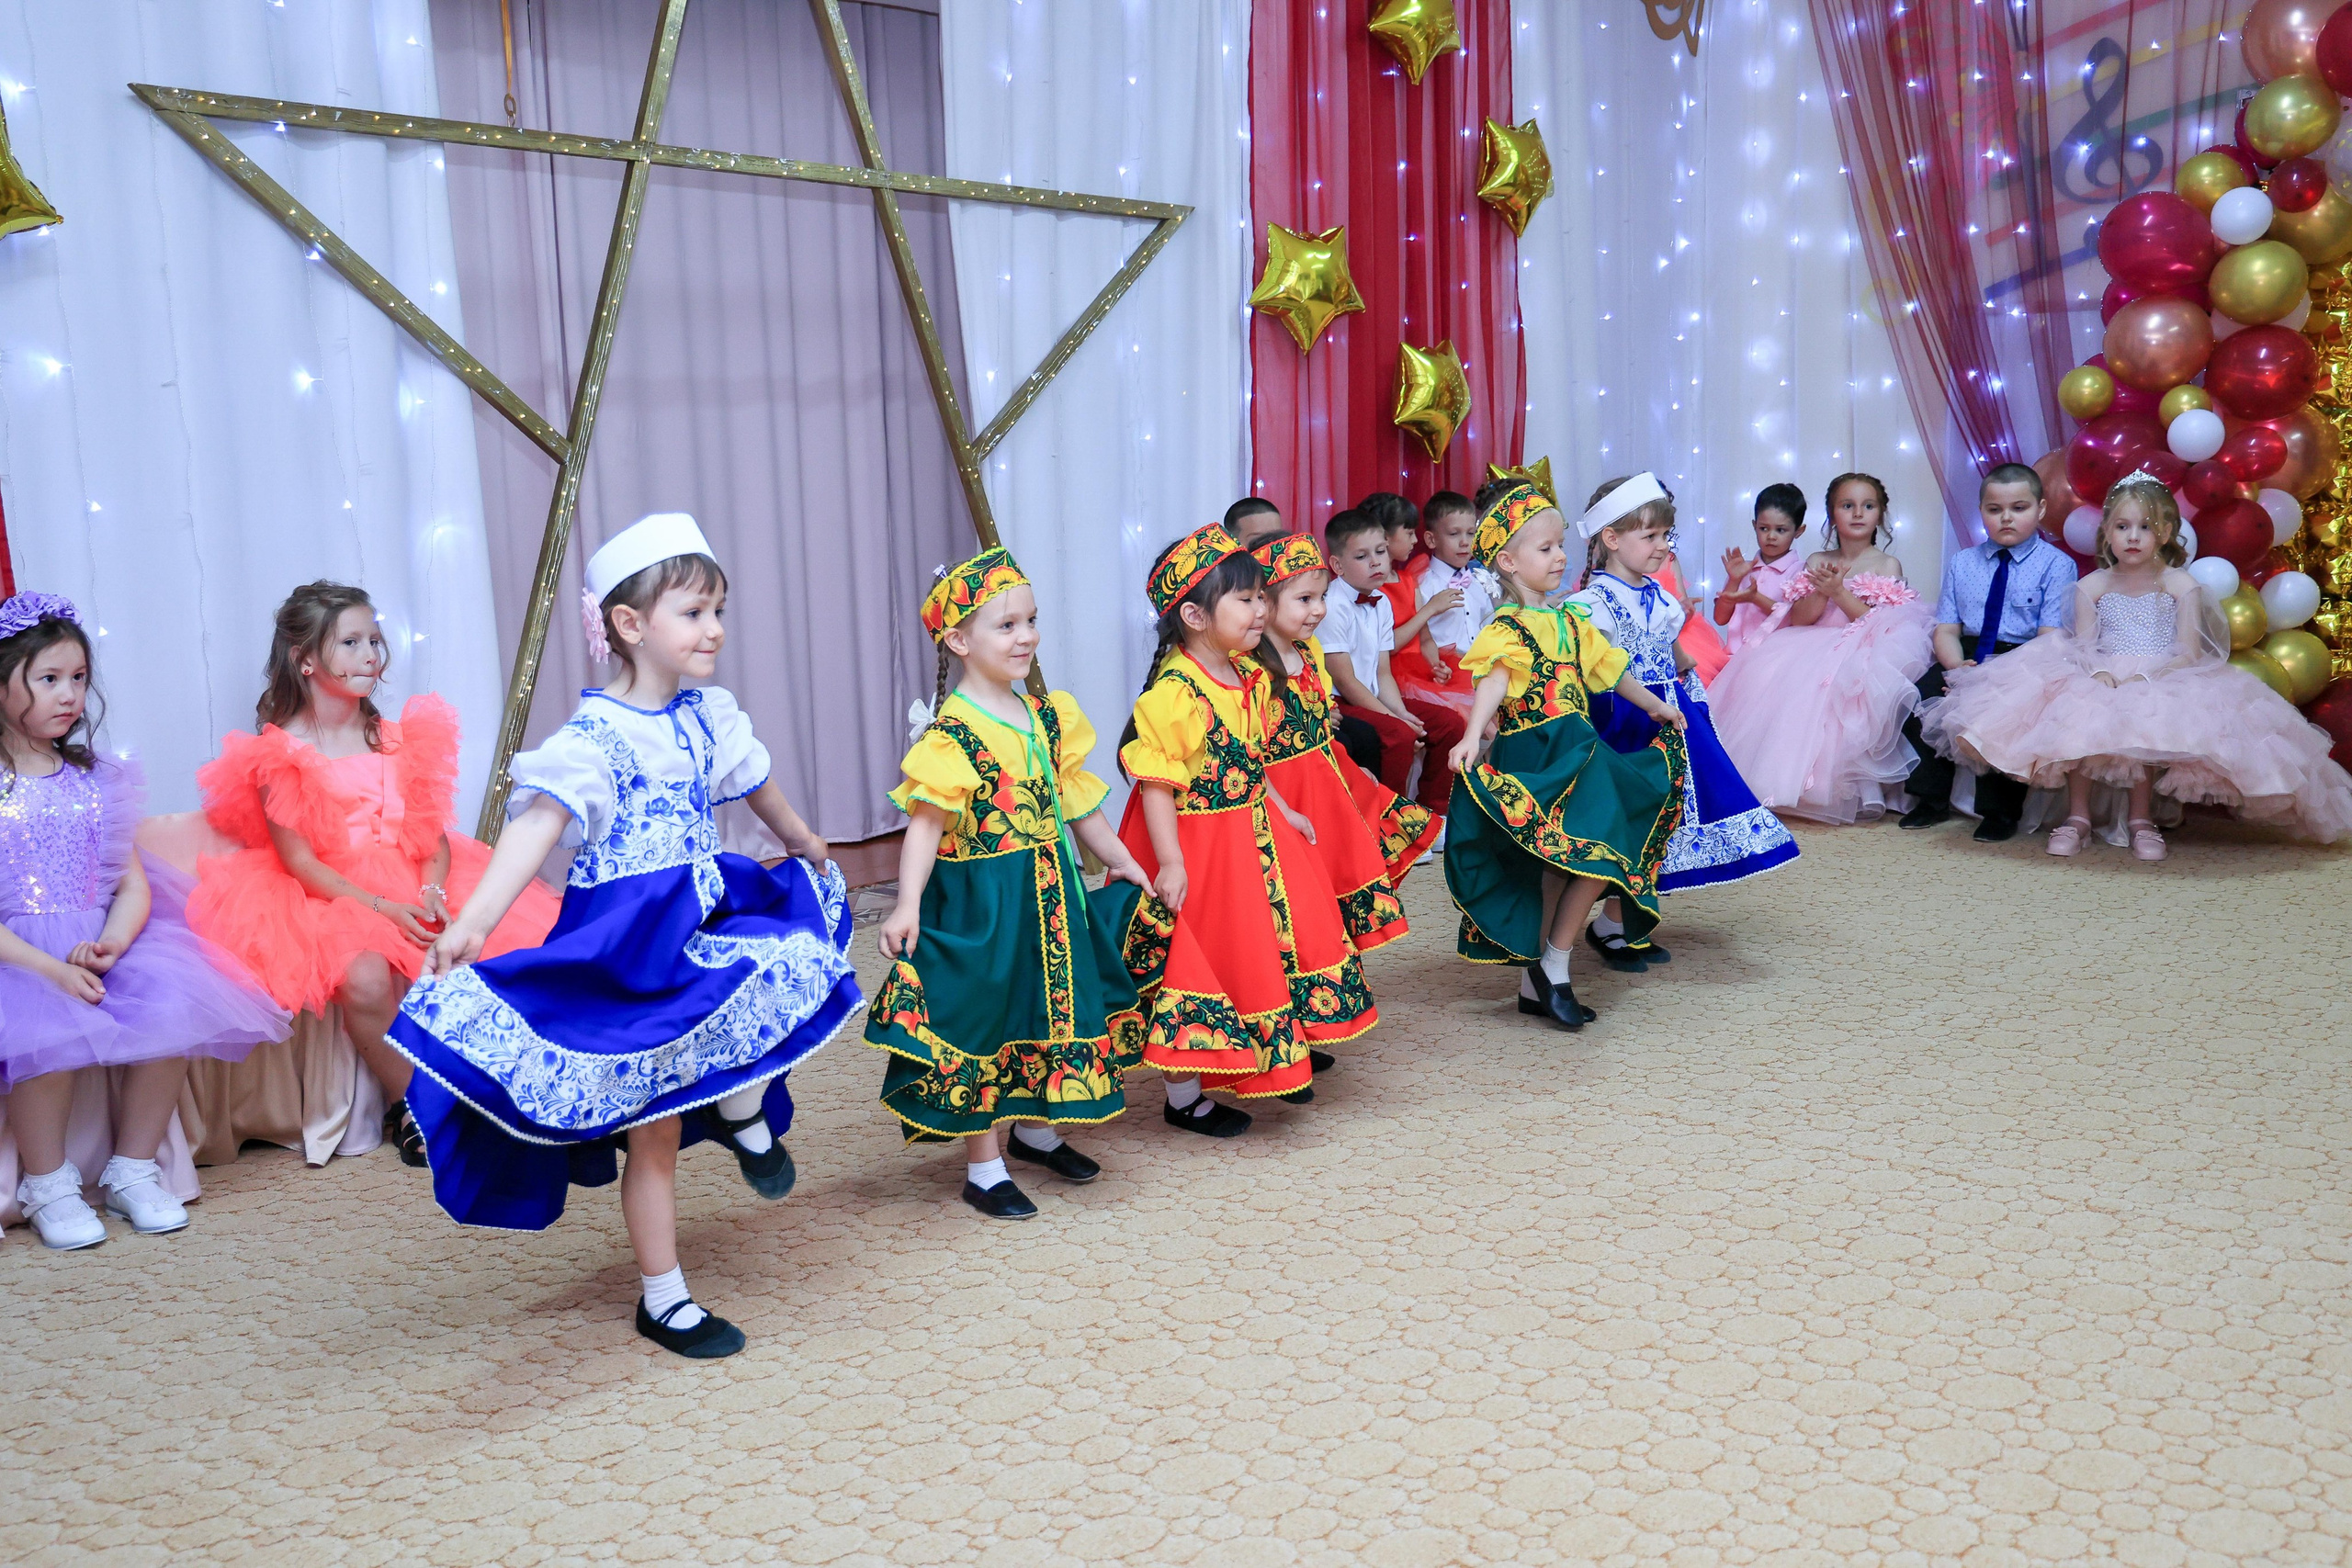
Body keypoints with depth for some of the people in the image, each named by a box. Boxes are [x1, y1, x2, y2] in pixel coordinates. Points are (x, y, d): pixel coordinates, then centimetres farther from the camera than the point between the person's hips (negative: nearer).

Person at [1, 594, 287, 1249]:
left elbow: (133, 883, 9)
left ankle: (134, 1169, -4)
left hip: (100, 944, 5)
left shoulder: (97, 780, 12)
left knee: (174, 1007, -22)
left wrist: (111, 943, -13)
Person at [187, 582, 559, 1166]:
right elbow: (299, 859, -9)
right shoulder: (279, 751, -4)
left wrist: (435, 890, -15)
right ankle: (408, 1104, -9)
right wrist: (382, 907, -19)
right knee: (365, 977, -33)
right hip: (325, 898, -4)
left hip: (412, 885, 4)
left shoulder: (394, 736, 11)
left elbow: (433, 830, 7)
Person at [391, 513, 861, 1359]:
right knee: (655, 1130, 3)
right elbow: (539, 821, -31)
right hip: (629, 941, -6)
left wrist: (804, 844, 40)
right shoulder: (594, 735, -17)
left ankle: (743, 1108, 14)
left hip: (705, 919, 6)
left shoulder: (708, 715, 4)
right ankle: (662, 1299, 20)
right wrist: (474, 919, -44)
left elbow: (756, 784, 23)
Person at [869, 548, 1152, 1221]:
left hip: (1052, 894, 7)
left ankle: (1037, 1129, 40)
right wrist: (907, 904, -32)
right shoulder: (950, 735, -17)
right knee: (986, 1022, 3)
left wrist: (1120, 860, 22)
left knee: (1052, 1013, 18)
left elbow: (1075, 799, 15)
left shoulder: (1048, 716, 5)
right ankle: (984, 1166, 17)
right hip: (982, 904, -7)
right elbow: (926, 823, -22)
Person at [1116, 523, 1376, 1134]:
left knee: (1274, 944, 17)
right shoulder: (1172, 694, -23)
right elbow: (1155, 784, -23)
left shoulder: (1251, 679, 5)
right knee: (1203, 965, 1)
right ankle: (1184, 1098, 17)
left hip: (1255, 835, 9)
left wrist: (1285, 813, 16)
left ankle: (1271, 1067, 37)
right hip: (1199, 847, -9)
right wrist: (1170, 862, -24)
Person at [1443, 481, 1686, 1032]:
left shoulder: (1568, 623, 15)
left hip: (1574, 754, 8)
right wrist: (1472, 736, -41)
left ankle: (1536, 982, 16)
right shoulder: (1507, 627, -10)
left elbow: (1608, 668, 28)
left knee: (1560, 870, 7)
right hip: (1536, 757, -8)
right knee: (1594, 859, -14)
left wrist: (1657, 707, 38)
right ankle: (1552, 968, 0)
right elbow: (1494, 681, -25)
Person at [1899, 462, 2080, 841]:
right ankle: (1931, 799, 1)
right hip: (1967, 657, 4)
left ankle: (2000, 810, -10)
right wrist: (1957, 665, -15)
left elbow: (2051, 637, -9)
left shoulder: (2056, 565, 1)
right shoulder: (1962, 564, 14)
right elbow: (1946, 629, 8)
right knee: (1919, 701, -19)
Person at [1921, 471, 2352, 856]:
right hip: (2101, 682, 2)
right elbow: (2083, 648, 5)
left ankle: (2142, 819, -17)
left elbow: (2189, 655, -3)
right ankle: (2077, 816, -17)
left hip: (2163, 684, -2)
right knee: (2075, 716, -30)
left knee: (2148, 721, -34)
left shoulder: (2180, 586, 3)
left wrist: (2143, 678, -19)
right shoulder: (2092, 587, 9)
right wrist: (2100, 674, -18)